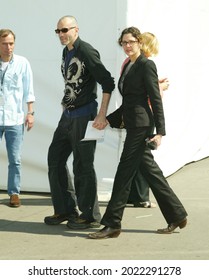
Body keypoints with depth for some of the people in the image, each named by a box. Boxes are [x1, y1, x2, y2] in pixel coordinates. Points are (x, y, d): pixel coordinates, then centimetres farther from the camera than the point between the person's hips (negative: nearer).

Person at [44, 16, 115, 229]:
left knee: (82, 165, -4)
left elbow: (108, 83, -18)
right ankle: (66, 209, 20)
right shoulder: (66, 52, 12)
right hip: (68, 115, 9)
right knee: (55, 158, 10)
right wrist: (66, 106, 18)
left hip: (84, 116, -9)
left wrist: (102, 115, -22)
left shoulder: (87, 52, -14)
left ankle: (90, 216, 8)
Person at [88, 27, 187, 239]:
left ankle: (112, 224, -1)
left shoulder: (146, 65, -9)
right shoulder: (128, 66, 16)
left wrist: (160, 131, -15)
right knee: (149, 170, 13)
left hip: (141, 125, -9)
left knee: (125, 172, -7)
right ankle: (177, 216, 23)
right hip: (132, 125, 9)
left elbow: (156, 99, -12)